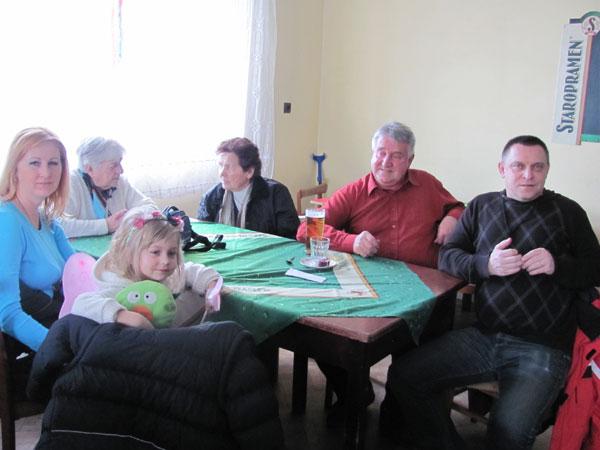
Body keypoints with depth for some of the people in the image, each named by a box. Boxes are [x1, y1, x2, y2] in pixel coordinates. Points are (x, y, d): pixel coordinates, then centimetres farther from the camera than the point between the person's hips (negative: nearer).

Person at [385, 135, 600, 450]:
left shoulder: (567, 212, 8)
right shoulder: (482, 206, 15)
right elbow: (446, 256, 9)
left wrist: (557, 265, -14)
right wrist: (486, 264, -11)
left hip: (542, 349, -3)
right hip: (483, 337, 4)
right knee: (402, 376, -9)